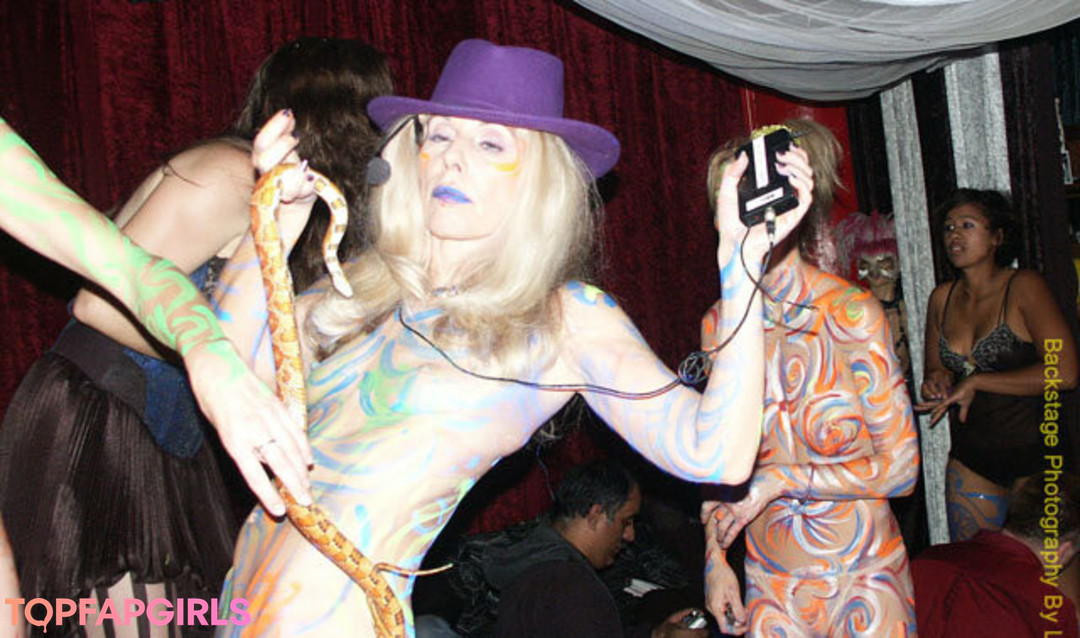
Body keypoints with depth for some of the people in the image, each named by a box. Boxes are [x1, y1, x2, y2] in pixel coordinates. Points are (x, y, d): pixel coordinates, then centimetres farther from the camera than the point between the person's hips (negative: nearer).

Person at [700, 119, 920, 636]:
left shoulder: (852, 313, -16)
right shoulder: (718, 323, -5)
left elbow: (899, 468, -14)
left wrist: (782, 479, -19)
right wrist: (715, 557, -1)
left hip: (862, 576, -3)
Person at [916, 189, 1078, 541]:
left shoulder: (1023, 287, -10)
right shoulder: (942, 298, 5)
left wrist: (974, 382, -15)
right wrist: (936, 380, -7)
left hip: (1034, 458, -4)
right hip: (971, 462, 4)